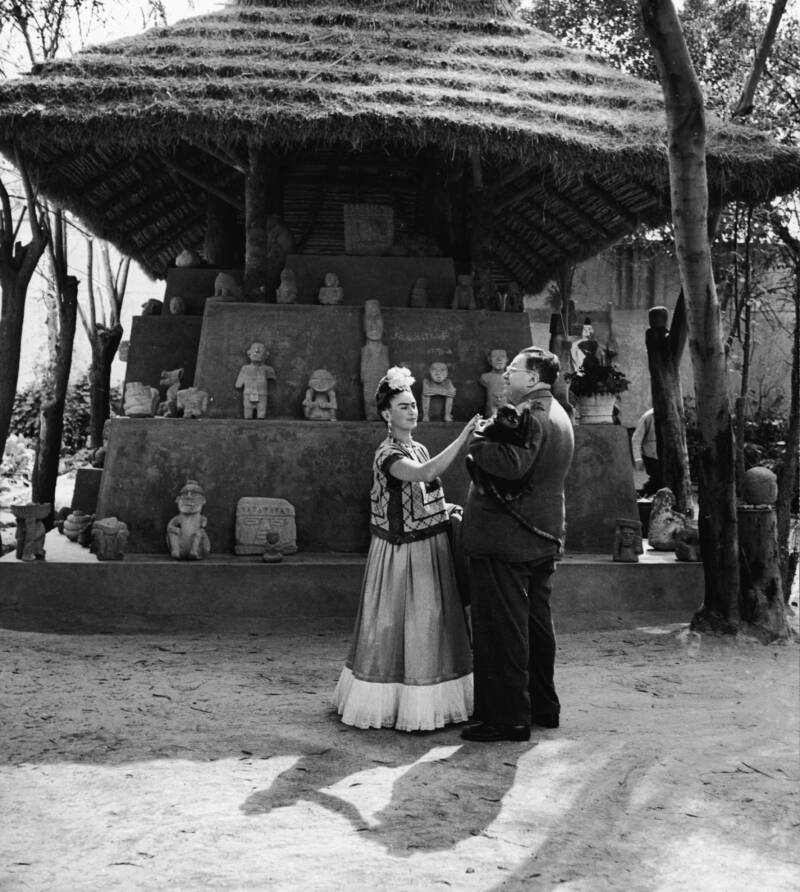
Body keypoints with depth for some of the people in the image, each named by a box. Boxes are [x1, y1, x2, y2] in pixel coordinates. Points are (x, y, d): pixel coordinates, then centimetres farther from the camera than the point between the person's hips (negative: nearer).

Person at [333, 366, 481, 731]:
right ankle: (387, 702, 13)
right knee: (397, 626, 0)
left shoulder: (419, 449, 11)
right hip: (402, 552, -8)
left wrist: (446, 508, 6)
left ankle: (427, 702, 23)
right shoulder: (387, 455, -15)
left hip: (432, 547, 8)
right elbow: (426, 473, -35)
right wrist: (463, 437, -35)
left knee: (430, 624, 12)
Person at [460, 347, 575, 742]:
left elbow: (513, 464, -30)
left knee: (501, 628, -4)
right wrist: (488, 442, 12)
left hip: (506, 539, -10)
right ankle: (543, 706, 27)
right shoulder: (558, 415, 18)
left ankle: (508, 717, 0)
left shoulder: (529, 414, -16)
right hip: (543, 536, 10)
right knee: (536, 621, 17)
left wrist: (476, 443, -15)